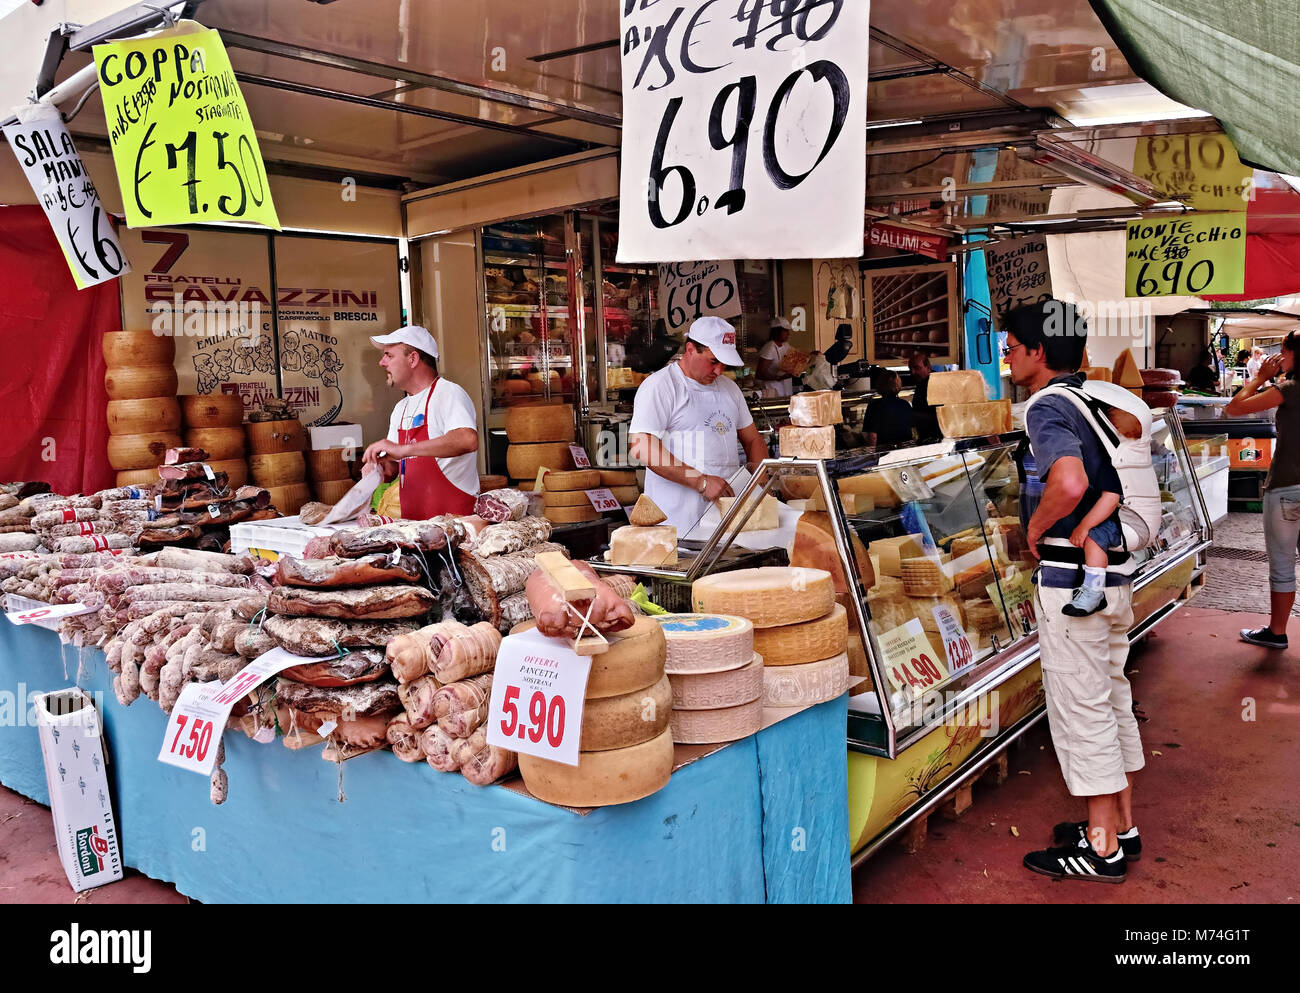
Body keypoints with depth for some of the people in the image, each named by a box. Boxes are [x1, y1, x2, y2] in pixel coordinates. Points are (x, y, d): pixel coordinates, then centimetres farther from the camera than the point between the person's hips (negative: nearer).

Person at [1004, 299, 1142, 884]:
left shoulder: (1046, 408, -17)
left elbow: (1070, 483, -35)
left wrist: (1035, 528, -18)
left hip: (1073, 577, -9)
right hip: (1117, 569, 9)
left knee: (1079, 707, 1)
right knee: (1112, 697, 18)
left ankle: (1102, 848, 13)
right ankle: (1123, 824, 31)